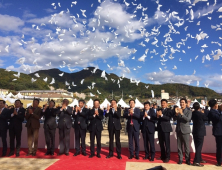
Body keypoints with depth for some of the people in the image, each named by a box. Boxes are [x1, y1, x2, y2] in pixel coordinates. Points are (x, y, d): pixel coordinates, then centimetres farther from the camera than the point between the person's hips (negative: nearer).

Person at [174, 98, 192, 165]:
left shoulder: (189, 111, -4)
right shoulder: (178, 110, 8)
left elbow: (188, 119, -19)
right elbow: (174, 119, 0)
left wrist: (181, 113, -29)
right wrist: (176, 113, -18)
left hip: (185, 130, -4)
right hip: (178, 130, 4)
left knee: (186, 146, 1)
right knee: (179, 146, 8)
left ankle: (187, 159, 14)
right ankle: (180, 159, 18)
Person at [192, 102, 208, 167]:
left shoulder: (193, 113, -2)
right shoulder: (201, 114, -20)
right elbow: (207, 118, -5)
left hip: (195, 132, 7)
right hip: (200, 132, -7)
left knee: (197, 146, 16)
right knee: (199, 146, -3)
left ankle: (199, 159, 29)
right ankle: (196, 161, -2)